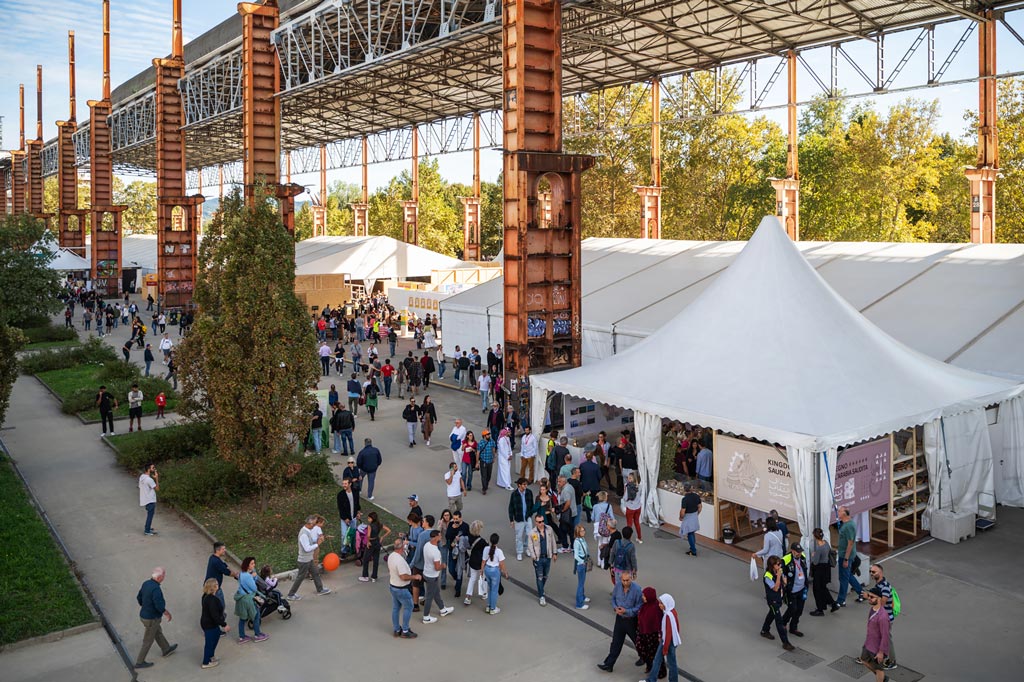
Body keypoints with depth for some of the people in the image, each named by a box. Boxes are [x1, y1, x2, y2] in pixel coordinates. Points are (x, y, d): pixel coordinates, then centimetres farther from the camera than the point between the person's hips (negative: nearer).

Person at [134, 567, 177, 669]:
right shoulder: (155, 589, -33)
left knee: (158, 632, 28)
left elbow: (139, 597, 9)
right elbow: (159, 606, -32)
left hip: (144, 615, 9)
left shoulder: (146, 583, -5)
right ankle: (139, 662, 24)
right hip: (152, 619, -9)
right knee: (148, 641, 10)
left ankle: (166, 649, 47)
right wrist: (167, 613, -15)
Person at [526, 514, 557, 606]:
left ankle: (540, 590, 44)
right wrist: (533, 556, -15)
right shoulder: (532, 533, -14)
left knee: (545, 576, 19)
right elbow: (530, 546, -8)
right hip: (538, 558, -4)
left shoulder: (549, 529, -5)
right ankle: (542, 597, 11)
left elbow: (552, 541, 6)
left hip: (548, 557, 4)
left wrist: (554, 553, 10)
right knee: (539, 578, 2)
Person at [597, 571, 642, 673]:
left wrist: (626, 611, -24)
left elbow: (639, 606, -18)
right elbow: (613, 598, 6)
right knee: (616, 642, 9)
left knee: (637, 640, 18)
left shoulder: (636, 589, -24)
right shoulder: (618, 585, -11)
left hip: (631, 620, -3)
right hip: (620, 618, 3)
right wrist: (615, 607, -13)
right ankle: (608, 664, 15)